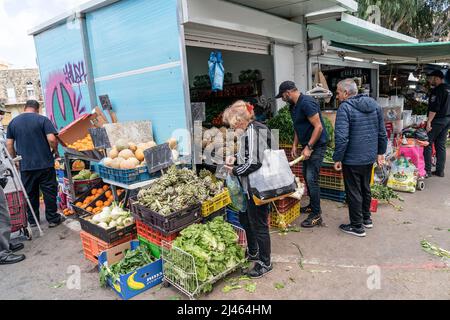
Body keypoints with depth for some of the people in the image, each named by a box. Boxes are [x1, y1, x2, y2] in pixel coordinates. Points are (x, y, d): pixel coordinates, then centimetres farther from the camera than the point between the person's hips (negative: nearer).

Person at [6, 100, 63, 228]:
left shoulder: (13, 122, 7)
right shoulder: (43, 119, -5)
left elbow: (9, 144, 7)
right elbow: (51, 139, -16)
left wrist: (14, 159, 19)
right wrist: (55, 150, 2)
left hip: (25, 165, 4)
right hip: (45, 164, -3)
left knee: (30, 193, 13)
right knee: (49, 192, 6)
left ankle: (32, 220, 24)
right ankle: (53, 219, 12)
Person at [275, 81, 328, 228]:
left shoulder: (306, 103, -20)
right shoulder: (294, 106, 11)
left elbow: (318, 127, -23)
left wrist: (309, 147, -23)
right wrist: (295, 145, 13)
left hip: (316, 145, -10)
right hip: (307, 146, 10)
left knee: (311, 179, -10)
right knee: (306, 176, 16)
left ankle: (316, 216, -1)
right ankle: (313, 205, 31)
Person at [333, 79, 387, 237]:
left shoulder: (345, 107, -16)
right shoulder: (374, 104, 6)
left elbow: (341, 137, -24)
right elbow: (382, 132, 11)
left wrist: (337, 158, -16)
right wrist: (381, 152, 19)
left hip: (352, 160, -7)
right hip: (370, 157, 8)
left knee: (354, 192, 4)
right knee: (365, 188, 22)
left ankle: (357, 227, 15)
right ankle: (366, 218, 37)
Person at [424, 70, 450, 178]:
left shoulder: (437, 90, -12)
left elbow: (434, 107, -21)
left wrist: (429, 121, -20)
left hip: (437, 120, -9)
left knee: (427, 144, -3)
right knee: (441, 145, 12)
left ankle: (427, 170, -4)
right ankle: (440, 171, 15)